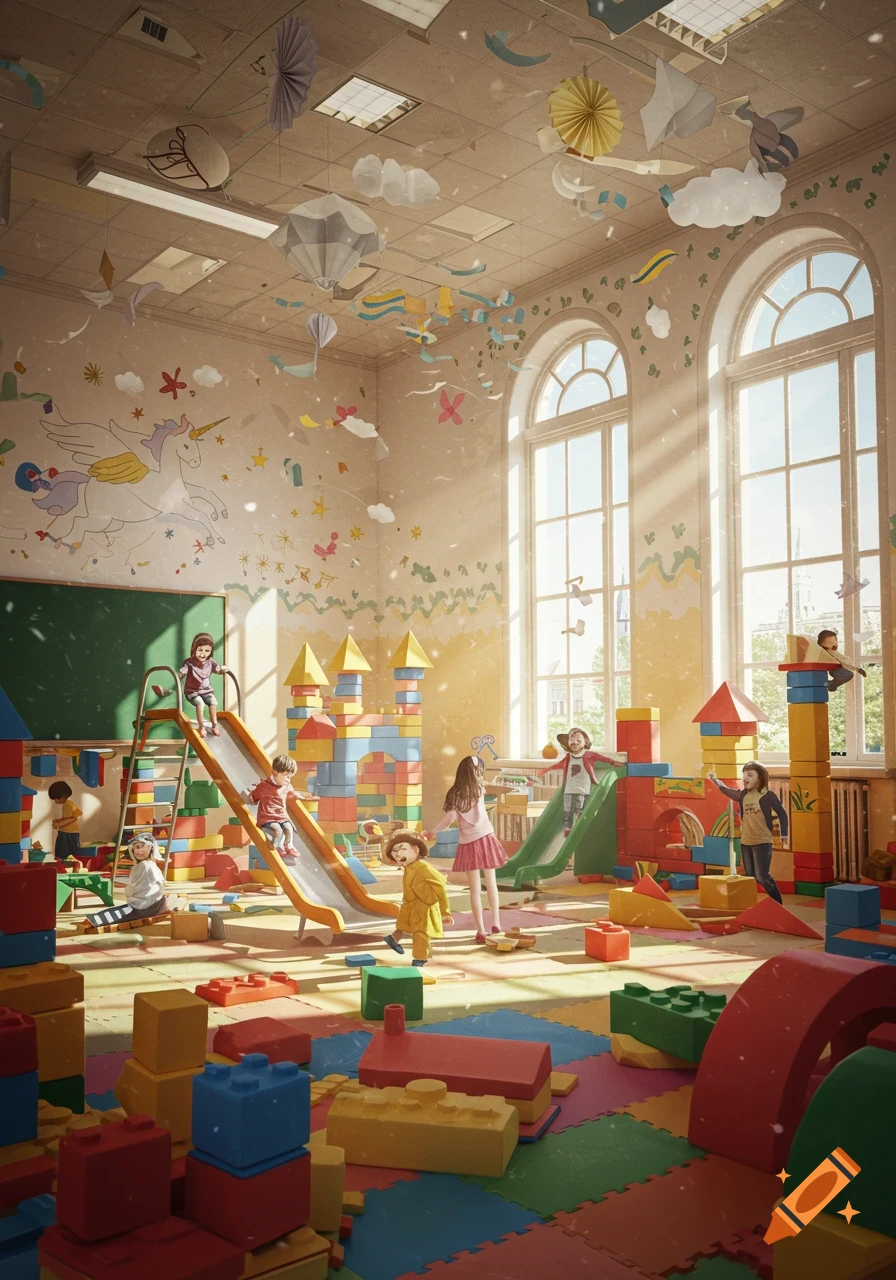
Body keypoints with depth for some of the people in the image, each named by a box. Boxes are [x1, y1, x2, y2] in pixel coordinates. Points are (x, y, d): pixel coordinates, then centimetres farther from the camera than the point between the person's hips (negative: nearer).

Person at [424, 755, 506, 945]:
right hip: (485, 839, 0)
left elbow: (449, 818, -10)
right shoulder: (479, 789, 0)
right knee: (491, 883, 15)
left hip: (468, 844, 0)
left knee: (475, 889, 4)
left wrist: (431, 833, -2)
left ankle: (481, 930, 5)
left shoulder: (455, 794, -4)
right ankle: (496, 922, 20)